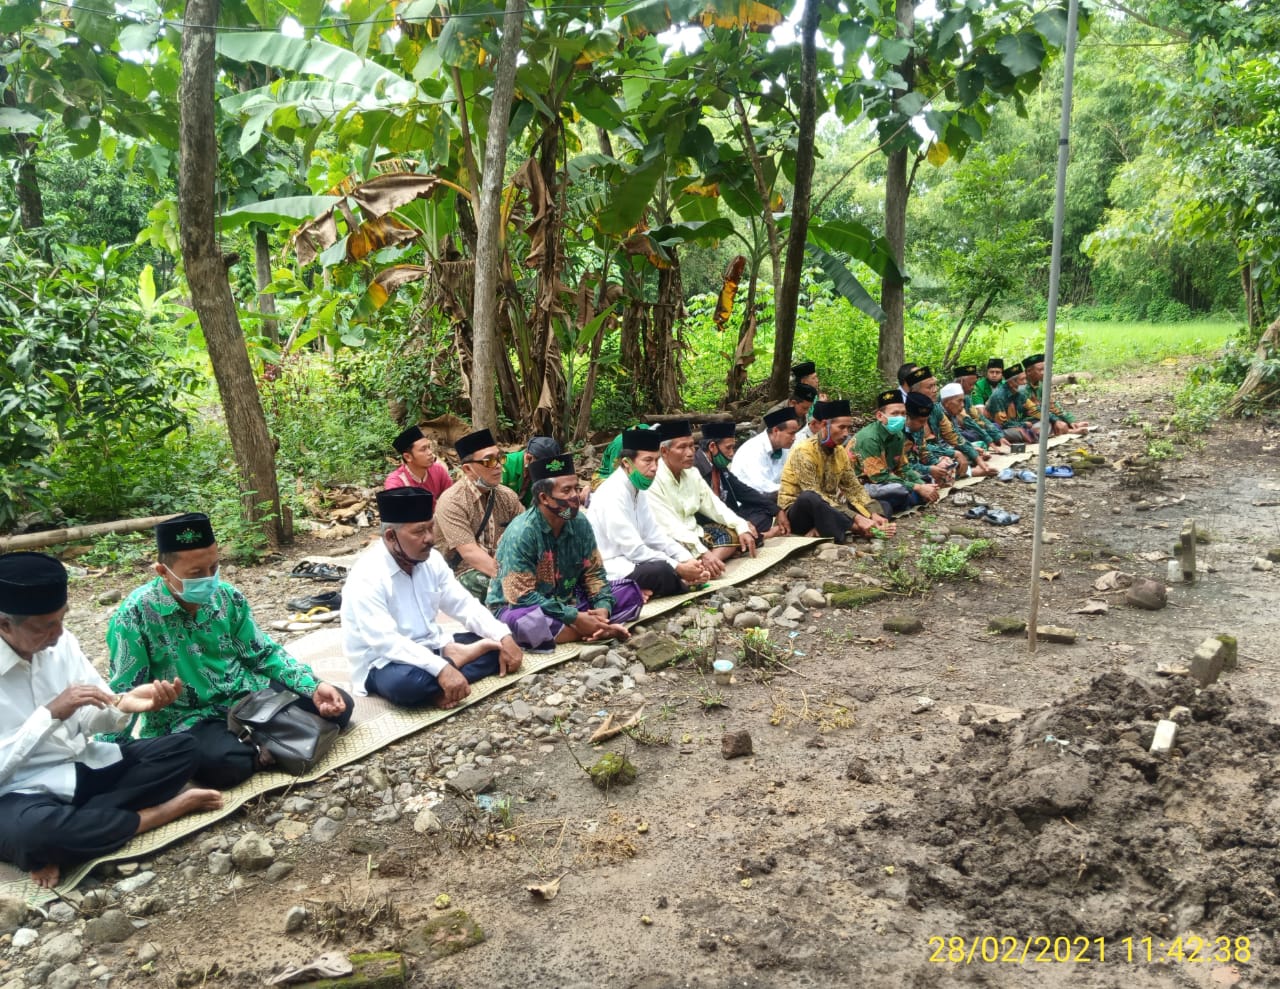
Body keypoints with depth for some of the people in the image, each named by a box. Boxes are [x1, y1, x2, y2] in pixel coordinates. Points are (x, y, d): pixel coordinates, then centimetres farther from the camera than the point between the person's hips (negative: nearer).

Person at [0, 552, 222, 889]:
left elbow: (93, 717, 3)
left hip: (85, 766, 6)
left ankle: (69, 832, -16)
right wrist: (50, 713, -28)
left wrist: (125, 704, -18)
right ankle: (157, 813, -13)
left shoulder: (59, 642, -3)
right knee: (30, 830, -39)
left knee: (183, 748, -5)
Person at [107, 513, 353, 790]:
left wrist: (312, 687, -6)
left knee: (339, 706, -8)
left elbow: (264, 653, 7)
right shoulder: (135, 615, -16)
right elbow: (123, 694, -9)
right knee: (222, 763, -40)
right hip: (184, 719, -5)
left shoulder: (228, 596, -2)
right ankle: (261, 753, -9)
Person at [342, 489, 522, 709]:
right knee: (407, 682, -39)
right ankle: (455, 660, -13)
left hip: (428, 649, 7)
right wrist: (441, 669, -40)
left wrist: (504, 637, -13)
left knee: (496, 645, -5)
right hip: (384, 663, -6)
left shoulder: (431, 560, -1)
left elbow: (465, 605, 2)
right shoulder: (367, 577, -23)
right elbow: (386, 642, -32)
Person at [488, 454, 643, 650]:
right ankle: (600, 630, -21)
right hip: (519, 607, -6)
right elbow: (522, 596, -26)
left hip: (567, 601, 6)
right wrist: (574, 618, -28)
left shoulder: (580, 523, -6)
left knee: (630, 590, -2)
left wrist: (603, 607, -18)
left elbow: (594, 572, 3)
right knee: (528, 622, -41)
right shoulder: (520, 533, -24)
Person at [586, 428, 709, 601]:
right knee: (664, 571, -31)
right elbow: (634, 550, -23)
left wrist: (688, 560, -7)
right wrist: (679, 568, -19)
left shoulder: (638, 489, 8)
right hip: (609, 571, -10)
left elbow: (653, 534, 7)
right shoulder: (613, 495, -21)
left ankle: (644, 590, -5)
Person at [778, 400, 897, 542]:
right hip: (799, 511, -7)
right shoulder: (804, 450, -18)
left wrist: (874, 514, -15)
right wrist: (855, 518, -33)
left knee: (880, 507, -4)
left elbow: (854, 488, 4)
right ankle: (858, 529, -32)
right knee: (810, 498, -40)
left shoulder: (840, 451, 6)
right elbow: (813, 495, -27)